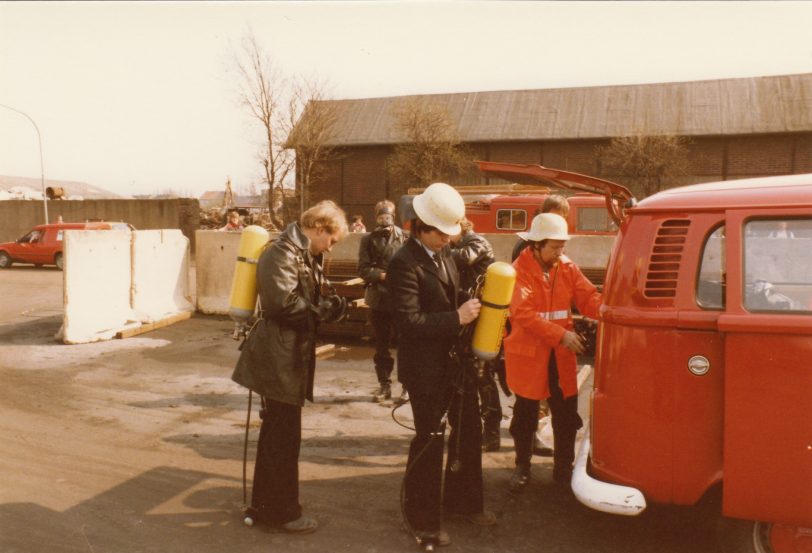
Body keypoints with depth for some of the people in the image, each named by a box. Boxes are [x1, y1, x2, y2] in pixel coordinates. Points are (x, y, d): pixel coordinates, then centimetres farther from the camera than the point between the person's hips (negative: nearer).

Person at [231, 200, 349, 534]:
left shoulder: (306, 255, 16)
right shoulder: (282, 252, -16)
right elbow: (285, 303, -25)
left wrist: (334, 305, -3)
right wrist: (327, 309, -13)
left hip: (291, 358, 11)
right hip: (279, 360, -11)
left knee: (276, 434, 18)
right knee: (285, 437, 1)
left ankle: (264, 506, 30)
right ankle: (284, 511, 15)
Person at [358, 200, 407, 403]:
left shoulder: (405, 238, 0)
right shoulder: (368, 240, 6)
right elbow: (363, 269, -2)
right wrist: (382, 275, -15)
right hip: (379, 298, 3)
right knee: (381, 344, 11)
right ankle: (384, 384, 23)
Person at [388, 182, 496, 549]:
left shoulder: (445, 253, 8)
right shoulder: (404, 264, -18)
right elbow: (408, 321, -25)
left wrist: (470, 308, -1)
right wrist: (457, 318, -24)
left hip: (458, 361, 9)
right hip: (426, 368, -9)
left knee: (469, 432, 19)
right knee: (430, 440, 3)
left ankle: (461, 500, 41)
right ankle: (423, 521, 21)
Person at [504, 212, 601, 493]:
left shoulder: (568, 268, 2)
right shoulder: (519, 270, -13)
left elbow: (589, 298, -3)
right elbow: (522, 313, -21)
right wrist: (561, 334, -25)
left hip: (562, 356, 4)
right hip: (528, 355, -4)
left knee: (567, 415, 11)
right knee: (525, 416, 12)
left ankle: (564, 468, 28)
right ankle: (522, 467, 30)